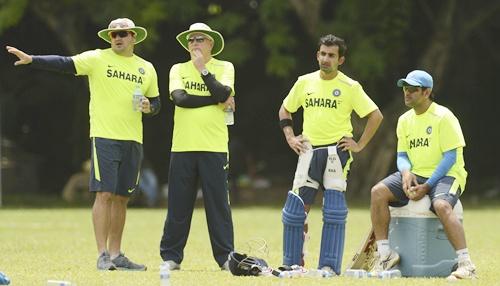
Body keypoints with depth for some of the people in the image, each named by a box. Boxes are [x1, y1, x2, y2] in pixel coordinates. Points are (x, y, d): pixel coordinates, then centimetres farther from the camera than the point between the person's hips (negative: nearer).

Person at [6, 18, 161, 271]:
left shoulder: (147, 69, 13)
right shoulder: (97, 59, 0)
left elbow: (156, 102, 20)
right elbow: (64, 64, -10)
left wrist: (149, 107, -4)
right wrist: (31, 60, -22)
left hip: (132, 141, 4)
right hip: (104, 136, -4)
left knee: (121, 198, 7)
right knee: (104, 194, -11)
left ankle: (116, 254, 14)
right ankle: (102, 255, -8)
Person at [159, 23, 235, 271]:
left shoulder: (224, 68, 8)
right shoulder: (178, 70, 11)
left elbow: (223, 94, -10)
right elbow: (179, 98, -7)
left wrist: (203, 69, -8)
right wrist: (217, 100, -8)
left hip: (214, 148, -1)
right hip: (182, 147, 1)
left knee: (218, 204, -1)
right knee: (178, 205, 2)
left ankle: (225, 256, 3)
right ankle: (171, 256, 8)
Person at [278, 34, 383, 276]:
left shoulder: (350, 87, -3)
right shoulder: (304, 83, 8)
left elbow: (376, 116, -1)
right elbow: (285, 110, 22)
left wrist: (360, 144, -4)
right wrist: (290, 137, 10)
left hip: (337, 152, -3)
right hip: (309, 151, 3)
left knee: (334, 212, -8)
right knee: (294, 209, 0)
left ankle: (329, 266, -5)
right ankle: (292, 263, 10)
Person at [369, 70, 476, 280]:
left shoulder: (443, 117, -9)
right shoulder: (405, 120, 12)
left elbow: (451, 156, -13)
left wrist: (427, 186, -19)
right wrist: (405, 172, -10)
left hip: (445, 176, -6)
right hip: (415, 175, 6)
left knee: (441, 205, -37)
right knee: (378, 192, -17)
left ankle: (466, 265, -35)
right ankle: (385, 254, -13)